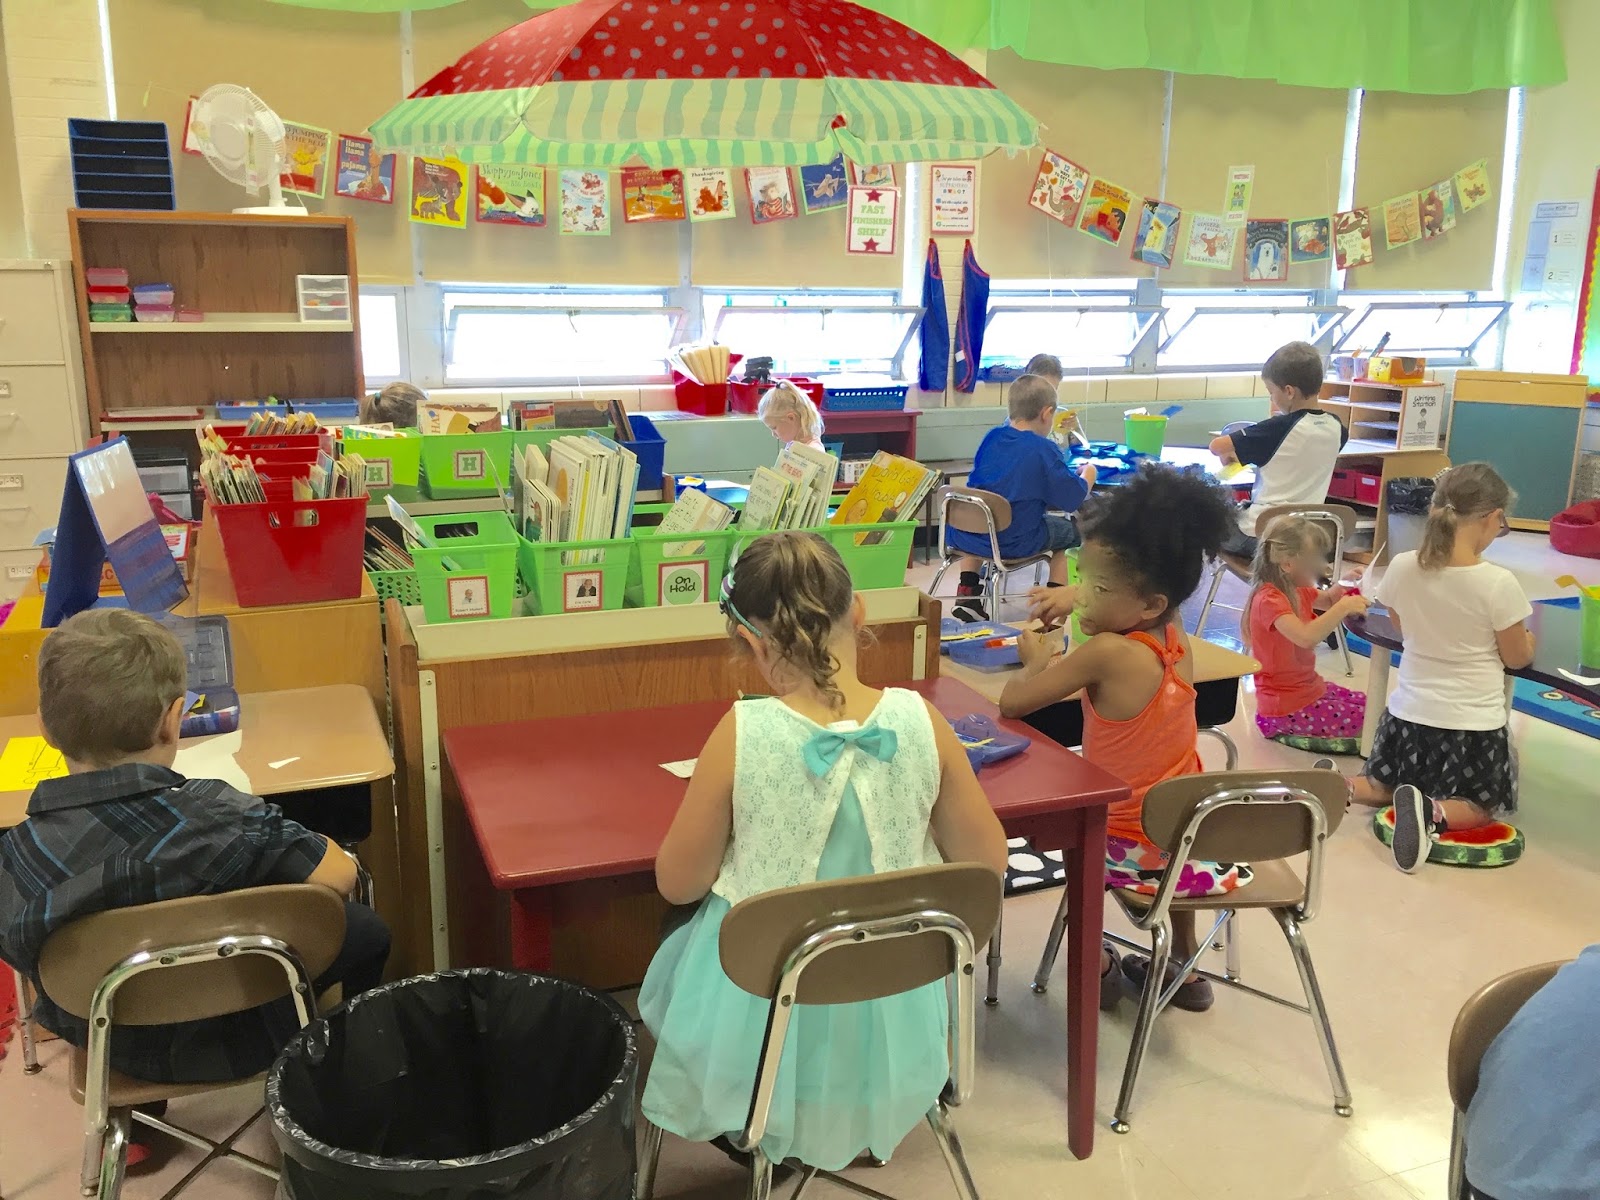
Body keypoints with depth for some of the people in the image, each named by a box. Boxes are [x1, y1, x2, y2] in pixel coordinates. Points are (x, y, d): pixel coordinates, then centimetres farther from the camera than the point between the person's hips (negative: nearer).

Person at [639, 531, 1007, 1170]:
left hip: (764, 1023, -2)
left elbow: (678, 882, -10)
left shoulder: (742, 733, -23)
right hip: (891, 1016, 3)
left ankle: (738, 1130, 42)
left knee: (677, 950, 31)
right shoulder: (920, 720, -17)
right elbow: (986, 863, -5)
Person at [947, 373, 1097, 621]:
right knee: (1072, 528, 20)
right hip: (1014, 542, -4)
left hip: (964, 535, 5)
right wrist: (1088, 475, 10)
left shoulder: (992, 437, 5)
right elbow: (1074, 499, -10)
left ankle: (967, 595, 30)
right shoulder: (1044, 449, -12)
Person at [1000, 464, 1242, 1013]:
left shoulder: (1108, 652, -28)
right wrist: (1070, 596, 6)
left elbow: (1012, 703, -22)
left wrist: (1037, 661, -4)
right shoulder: (1176, 636, -6)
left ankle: (1096, 965, 33)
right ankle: (1185, 968, 47)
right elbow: (1125, 582, 17)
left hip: (1134, 850, -6)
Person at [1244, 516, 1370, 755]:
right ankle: (1288, 734, -3)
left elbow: (1326, 600, 24)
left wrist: (1344, 584, 2)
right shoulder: (1269, 600, -25)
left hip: (1308, 687, 10)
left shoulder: (1296, 591, 5)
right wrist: (1344, 607, -40)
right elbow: (1306, 637, -41)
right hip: (1286, 708, -10)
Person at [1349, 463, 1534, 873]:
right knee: (1481, 808, 18)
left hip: (1409, 712, 4)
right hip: (1473, 724, -4)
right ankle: (1432, 813, -15)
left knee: (1381, 788, 26)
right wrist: (1528, 636, 17)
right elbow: (1517, 658, -5)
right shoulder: (1498, 583, -19)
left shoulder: (1402, 567, -9)